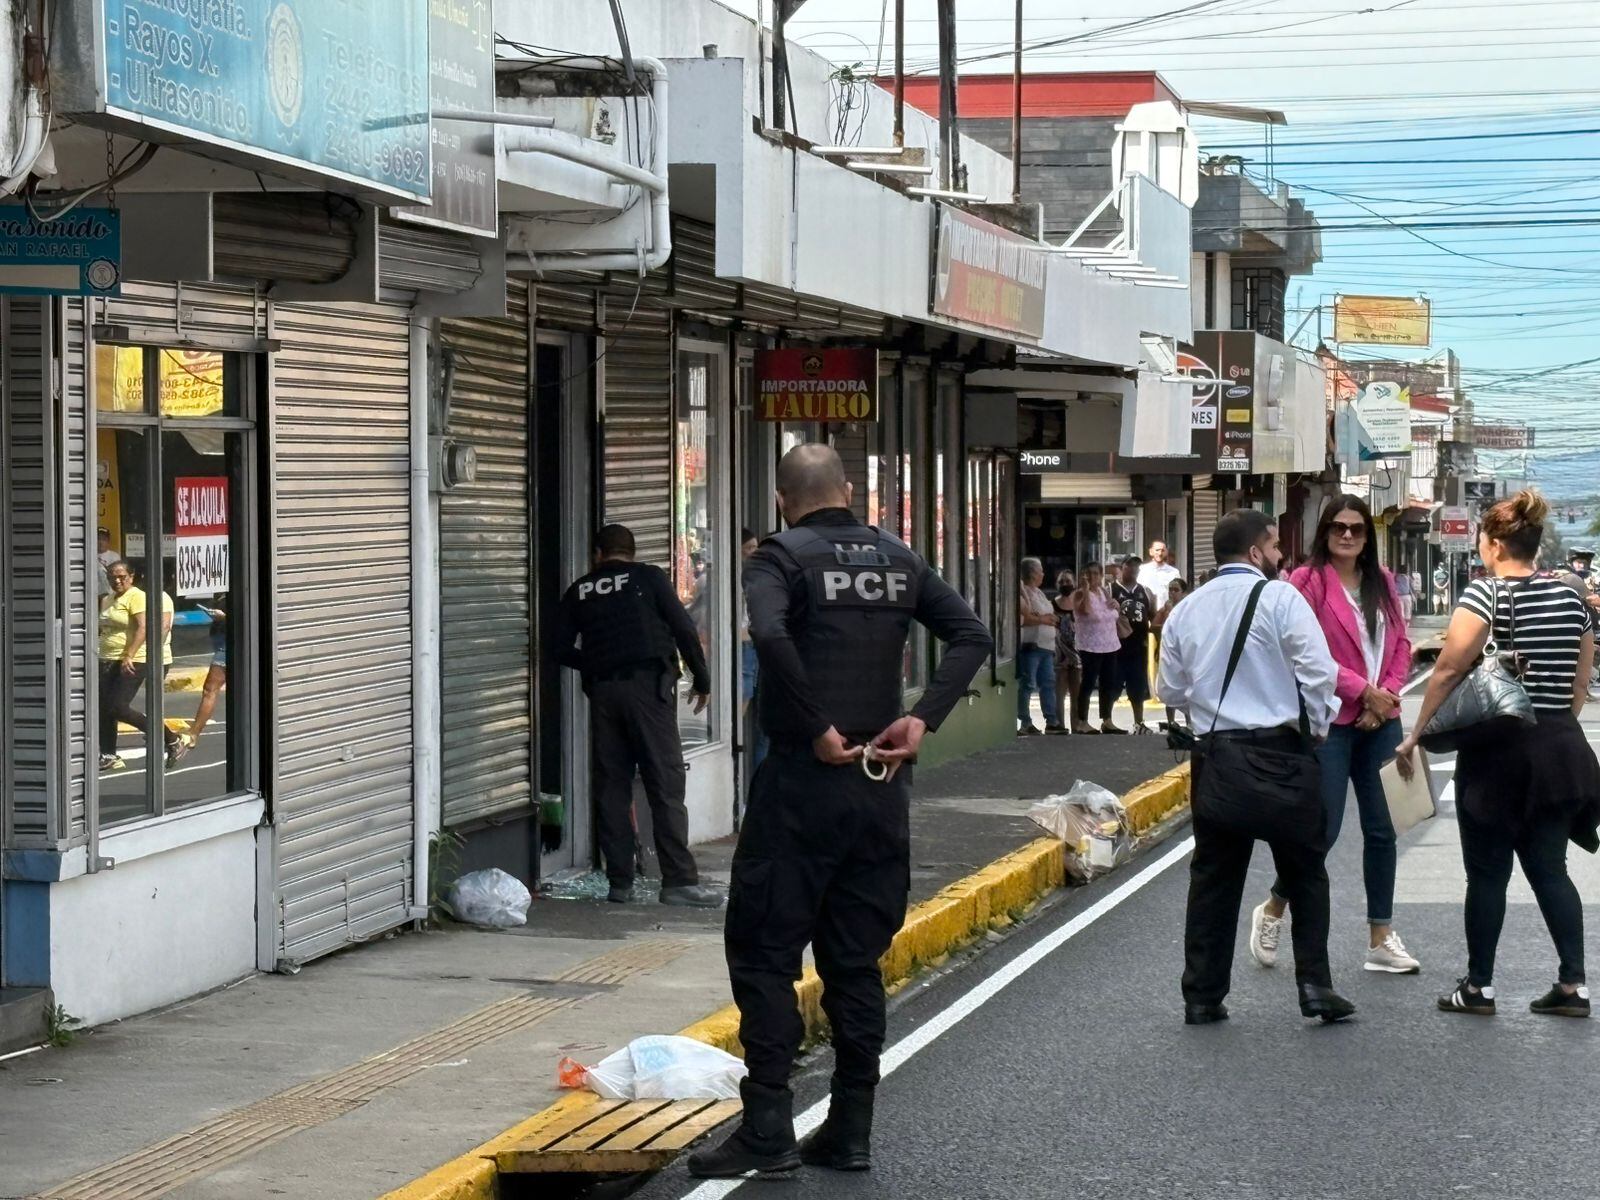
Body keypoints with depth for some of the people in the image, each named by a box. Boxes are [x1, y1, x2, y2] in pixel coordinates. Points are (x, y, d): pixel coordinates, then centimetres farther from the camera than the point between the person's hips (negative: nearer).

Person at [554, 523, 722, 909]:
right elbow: (684, 629, -2)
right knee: (666, 785, -4)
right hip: (647, 687, -3)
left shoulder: (579, 593, 11)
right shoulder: (649, 578, 3)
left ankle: (620, 881, 6)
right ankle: (679, 880, -10)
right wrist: (701, 680, 8)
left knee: (611, 788, 7)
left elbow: (563, 650, 9)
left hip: (601, 691, 3)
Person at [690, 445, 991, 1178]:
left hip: (803, 784, -5)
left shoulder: (782, 557, -6)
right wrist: (923, 718, -2)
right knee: (856, 961, 11)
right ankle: (850, 1132, 13)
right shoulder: (896, 559, 11)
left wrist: (818, 730, -18)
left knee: (764, 953, 1)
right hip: (881, 787, 5)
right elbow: (972, 636, 5)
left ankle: (767, 1130, -3)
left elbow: (772, 636, -25)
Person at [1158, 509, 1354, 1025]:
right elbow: (1319, 672, -12)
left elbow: (1171, 688, 12)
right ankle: (1315, 984, 0)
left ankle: (1202, 996, 8)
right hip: (1278, 748, -4)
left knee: (1213, 875, 8)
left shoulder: (1186, 611, 8)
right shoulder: (1279, 597, -8)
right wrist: (1316, 727, 2)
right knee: (1304, 872, 6)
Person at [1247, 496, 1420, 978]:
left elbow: (1400, 644, 12)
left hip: (1380, 721, 6)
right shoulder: (1308, 581, -7)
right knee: (1323, 828, -6)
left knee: (1381, 828, 6)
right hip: (1331, 722, -6)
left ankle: (1382, 938, 14)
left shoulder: (1382, 582, 12)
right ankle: (1272, 911, 18)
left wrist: (1388, 695, -5)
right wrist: (1365, 692, -14)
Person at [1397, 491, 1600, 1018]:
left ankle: (1479, 987, 8)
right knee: (1549, 868, 10)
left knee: (1488, 872, 3)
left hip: (1497, 751, -5)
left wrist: (1417, 736, -9)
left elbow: (1449, 670, -15)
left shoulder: (1486, 594, -11)